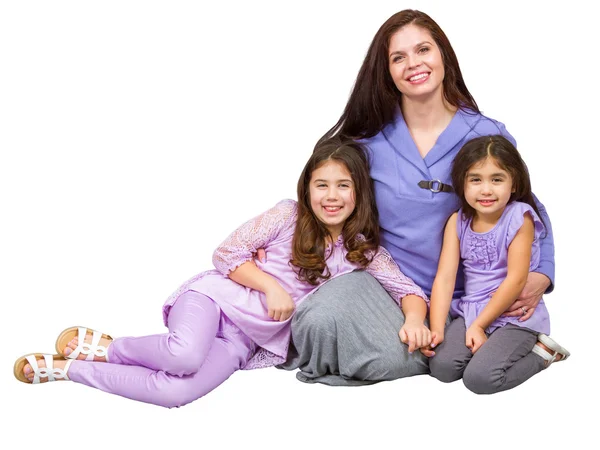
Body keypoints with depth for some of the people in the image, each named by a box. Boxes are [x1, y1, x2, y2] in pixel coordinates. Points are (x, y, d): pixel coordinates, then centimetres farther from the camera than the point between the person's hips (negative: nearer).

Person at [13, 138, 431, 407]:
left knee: (176, 391, -27)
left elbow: (410, 290, 0)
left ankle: (66, 367, -8)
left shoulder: (362, 251, 3)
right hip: (218, 296, -2)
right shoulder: (286, 216, -3)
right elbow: (227, 253, -1)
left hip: (252, 342, 2)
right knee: (185, 356, -39)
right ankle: (102, 345, -8)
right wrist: (271, 284, -15)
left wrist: (414, 321, -23)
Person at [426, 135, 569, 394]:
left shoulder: (519, 218, -10)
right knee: (441, 367, -18)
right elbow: (445, 277, -4)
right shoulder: (457, 222, 3)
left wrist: (479, 324, -14)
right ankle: (493, 348, 7)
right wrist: (437, 329, -15)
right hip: (470, 313, 5)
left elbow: (516, 279, -14)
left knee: (479, 377, -23)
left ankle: (541, 353, 2)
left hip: (515, 317, -4)